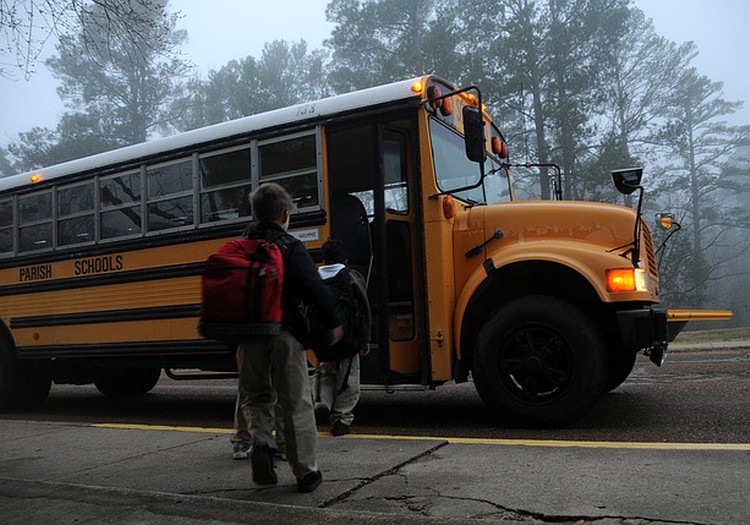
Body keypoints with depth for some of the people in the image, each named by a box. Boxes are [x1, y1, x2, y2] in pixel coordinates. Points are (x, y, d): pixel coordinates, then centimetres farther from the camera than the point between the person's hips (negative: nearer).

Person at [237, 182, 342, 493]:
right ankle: (306, 473, 12)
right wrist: (334, 322, -7)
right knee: (296, 403, 6)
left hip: (249, 334, 4)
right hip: (285, 333, -4)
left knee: (257, 396, 21)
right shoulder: (291, 248, -6)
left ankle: (260, 442, -5)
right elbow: (314, 288, -16)